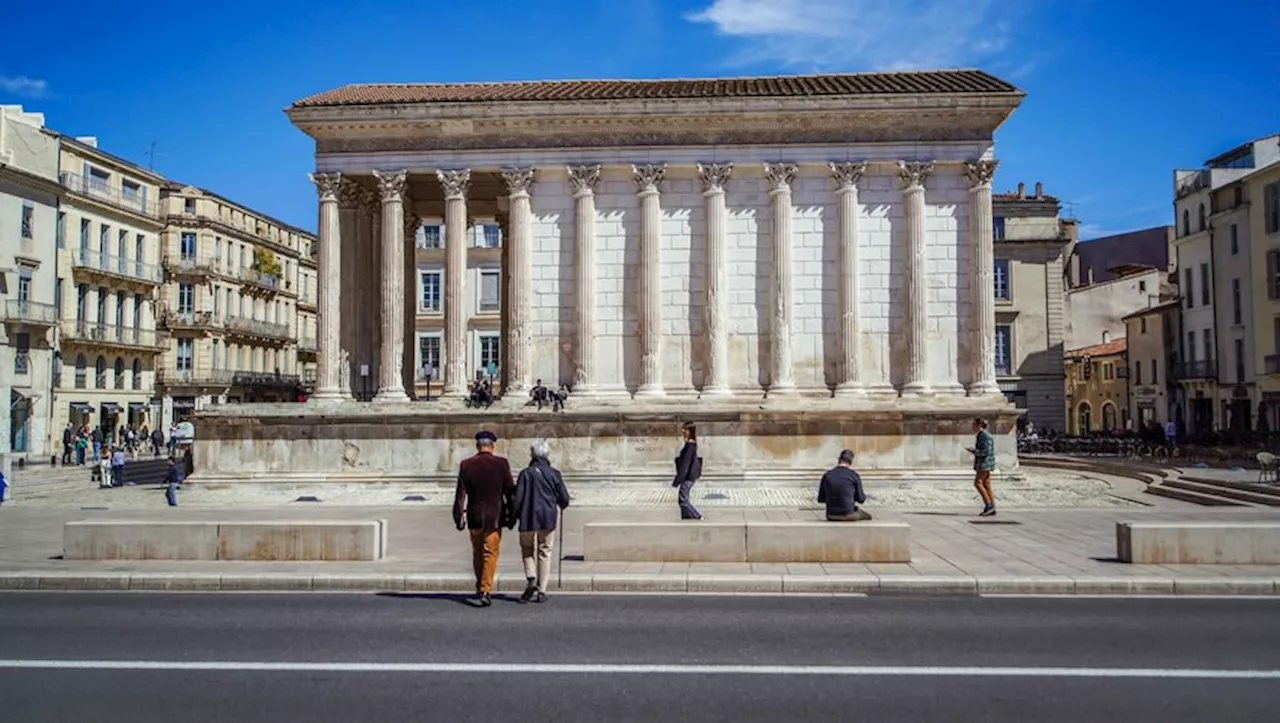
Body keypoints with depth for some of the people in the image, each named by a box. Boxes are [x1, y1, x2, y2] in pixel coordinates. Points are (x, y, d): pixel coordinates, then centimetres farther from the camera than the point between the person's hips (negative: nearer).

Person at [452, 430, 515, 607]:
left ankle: (480, 587, 30)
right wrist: (511, 515, 3)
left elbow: (461, 493, -1)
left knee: (477, 553, 17)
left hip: (474, 517, 2)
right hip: (494, 517, -2)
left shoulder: (466, 464, -2)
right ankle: (485, 591, -6)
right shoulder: (501, 463, -7)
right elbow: (509, 491, -5)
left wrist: (459, 517, 4)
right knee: (490, 554, 1)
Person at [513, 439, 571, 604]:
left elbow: (518, 498, -7)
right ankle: (541, 591, 8)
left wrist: (518, 515, 9)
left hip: (528, 518, -1)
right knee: (544, 553, 9)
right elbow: (564, 499, 1)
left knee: (527, 549, 18)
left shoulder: (526, 473, -5)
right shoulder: (554, 474, -1)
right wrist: (556, 508, 22)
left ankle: (531, 578, -6)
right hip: (549, 519, 1)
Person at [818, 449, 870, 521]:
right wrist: (864, 496, 23)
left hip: (831, 517, 3)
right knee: (868, 516, 26)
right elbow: (860, 499, -1)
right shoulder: (854, 475, -8)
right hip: (848, 515, -3)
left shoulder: (827, 475, -2)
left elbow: (820, 499, 2)